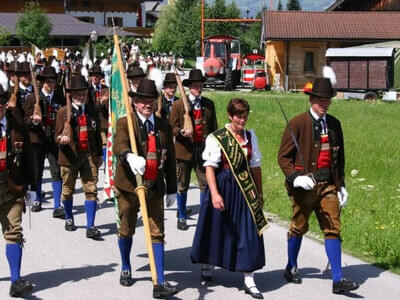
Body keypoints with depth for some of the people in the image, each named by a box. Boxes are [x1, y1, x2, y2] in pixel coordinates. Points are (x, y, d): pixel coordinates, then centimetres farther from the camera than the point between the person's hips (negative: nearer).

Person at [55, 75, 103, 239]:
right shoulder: (63, 112, -2)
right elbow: (57, 135, -3)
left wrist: (99, 154, 16)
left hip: (89, 156, 2)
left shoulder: (92, 111, 7)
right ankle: (69, 219, 37)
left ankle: (91, 227, -7)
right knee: (68, 190, 13)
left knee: (91, 190, -7)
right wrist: (61, 139, -27)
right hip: (69, 156, -1)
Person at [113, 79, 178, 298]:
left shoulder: (164, 127, 6)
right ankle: (125, 268, 40)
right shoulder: (124, 123, -6)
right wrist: (129, 156, -50)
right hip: (128, 186, -2)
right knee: (126, 230, 15)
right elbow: (119, 145, -27)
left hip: (155, 188, 2)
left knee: (157, 234, -3)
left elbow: (170, 159, 10)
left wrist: (172, 189, 10)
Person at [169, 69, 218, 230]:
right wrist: (181, 132, -21)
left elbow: (214, 127, 14)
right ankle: (181, 217, 19)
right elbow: (172, 127, 0)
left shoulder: (209, 104, 10)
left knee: (206, 184, 0)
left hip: (204, 150, 2)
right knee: (182, 186, 7)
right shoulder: (178, 104, 1)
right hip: (184, 151, -2)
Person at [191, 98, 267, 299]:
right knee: (216, 228, 11)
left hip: (245, 190, 3)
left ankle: (249, 280, 0)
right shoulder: (216, 138, -7)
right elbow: (210, 167, -12)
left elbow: (255, 166, 12)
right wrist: (214, 193, -23)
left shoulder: (250, 137, 7)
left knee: (248, 232, -3)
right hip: (222, 187, -3)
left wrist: (259, 193, 13)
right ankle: (207, 266, 37)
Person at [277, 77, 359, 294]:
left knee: (333, 228, -2)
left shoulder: (334, 124, 9)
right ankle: (291, 268, 33)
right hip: (304, 184, -4)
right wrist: (295, 177, -20)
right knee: (299, 227, 11)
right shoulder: (297, 124, -8)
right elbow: (283, 156, -7)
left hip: (328, 184, 4)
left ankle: (337, 279, -2)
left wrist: (341, 185, 13)